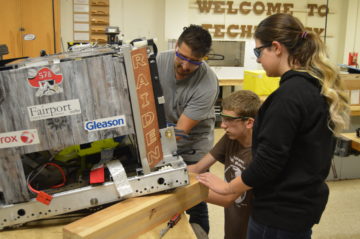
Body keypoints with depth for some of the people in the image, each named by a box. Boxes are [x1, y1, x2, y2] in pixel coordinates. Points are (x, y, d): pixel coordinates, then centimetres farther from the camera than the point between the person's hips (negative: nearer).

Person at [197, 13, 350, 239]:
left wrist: (227, 187, -9)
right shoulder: (318, 87, 4)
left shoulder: (289, 94, -24)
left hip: (282, 210, -9)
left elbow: (268, 161, -23)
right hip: (305, 201, 9)